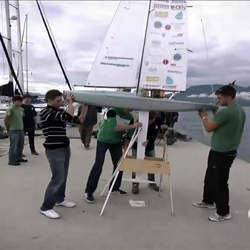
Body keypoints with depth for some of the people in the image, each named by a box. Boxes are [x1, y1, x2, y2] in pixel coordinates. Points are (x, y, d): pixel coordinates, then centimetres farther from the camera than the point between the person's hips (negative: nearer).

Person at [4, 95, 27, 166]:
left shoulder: (21, 109, 9)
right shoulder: (11, 109, -13)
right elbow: (6, 119, -13)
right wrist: (8, 128, -6)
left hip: (21, 130, 8)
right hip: (13, 131, -8)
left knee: (20, 145, 16)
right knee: (13, 146, -3)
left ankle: (19, 158, 30)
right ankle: (12, 161, 5)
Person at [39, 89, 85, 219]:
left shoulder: (60, 111, 11)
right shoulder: (45, 112, -15)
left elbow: (78, 119, 11)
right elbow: (68, 116, -26)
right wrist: (70, 102, -12)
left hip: (65, 148, 8)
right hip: (54, 150, -8)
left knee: (63, 176, 16)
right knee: (58, 178, -6)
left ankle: (59, 199, 33)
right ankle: (46, 207, 7)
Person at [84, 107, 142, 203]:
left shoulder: (130, 117, -6)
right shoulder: (113, 111, -23)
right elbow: (114, 128, -36)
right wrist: (132, 126, -39)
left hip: (116, 142, 6)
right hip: (103, 140, -6)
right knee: (98, 165, -9)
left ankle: (115, 187, 27)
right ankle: (89, 192, 2)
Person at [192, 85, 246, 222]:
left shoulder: (225, 112, -24)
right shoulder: (241, 111, 8)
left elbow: (209, 128, -15)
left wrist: (204, 116, 0)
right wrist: (215, 116, 14)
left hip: (221, 153, -10)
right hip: (229, 150, 10)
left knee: (220, 182, 1)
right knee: (210, 177, 22)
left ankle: (224, 212, 15)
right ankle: (208, 201, 38)